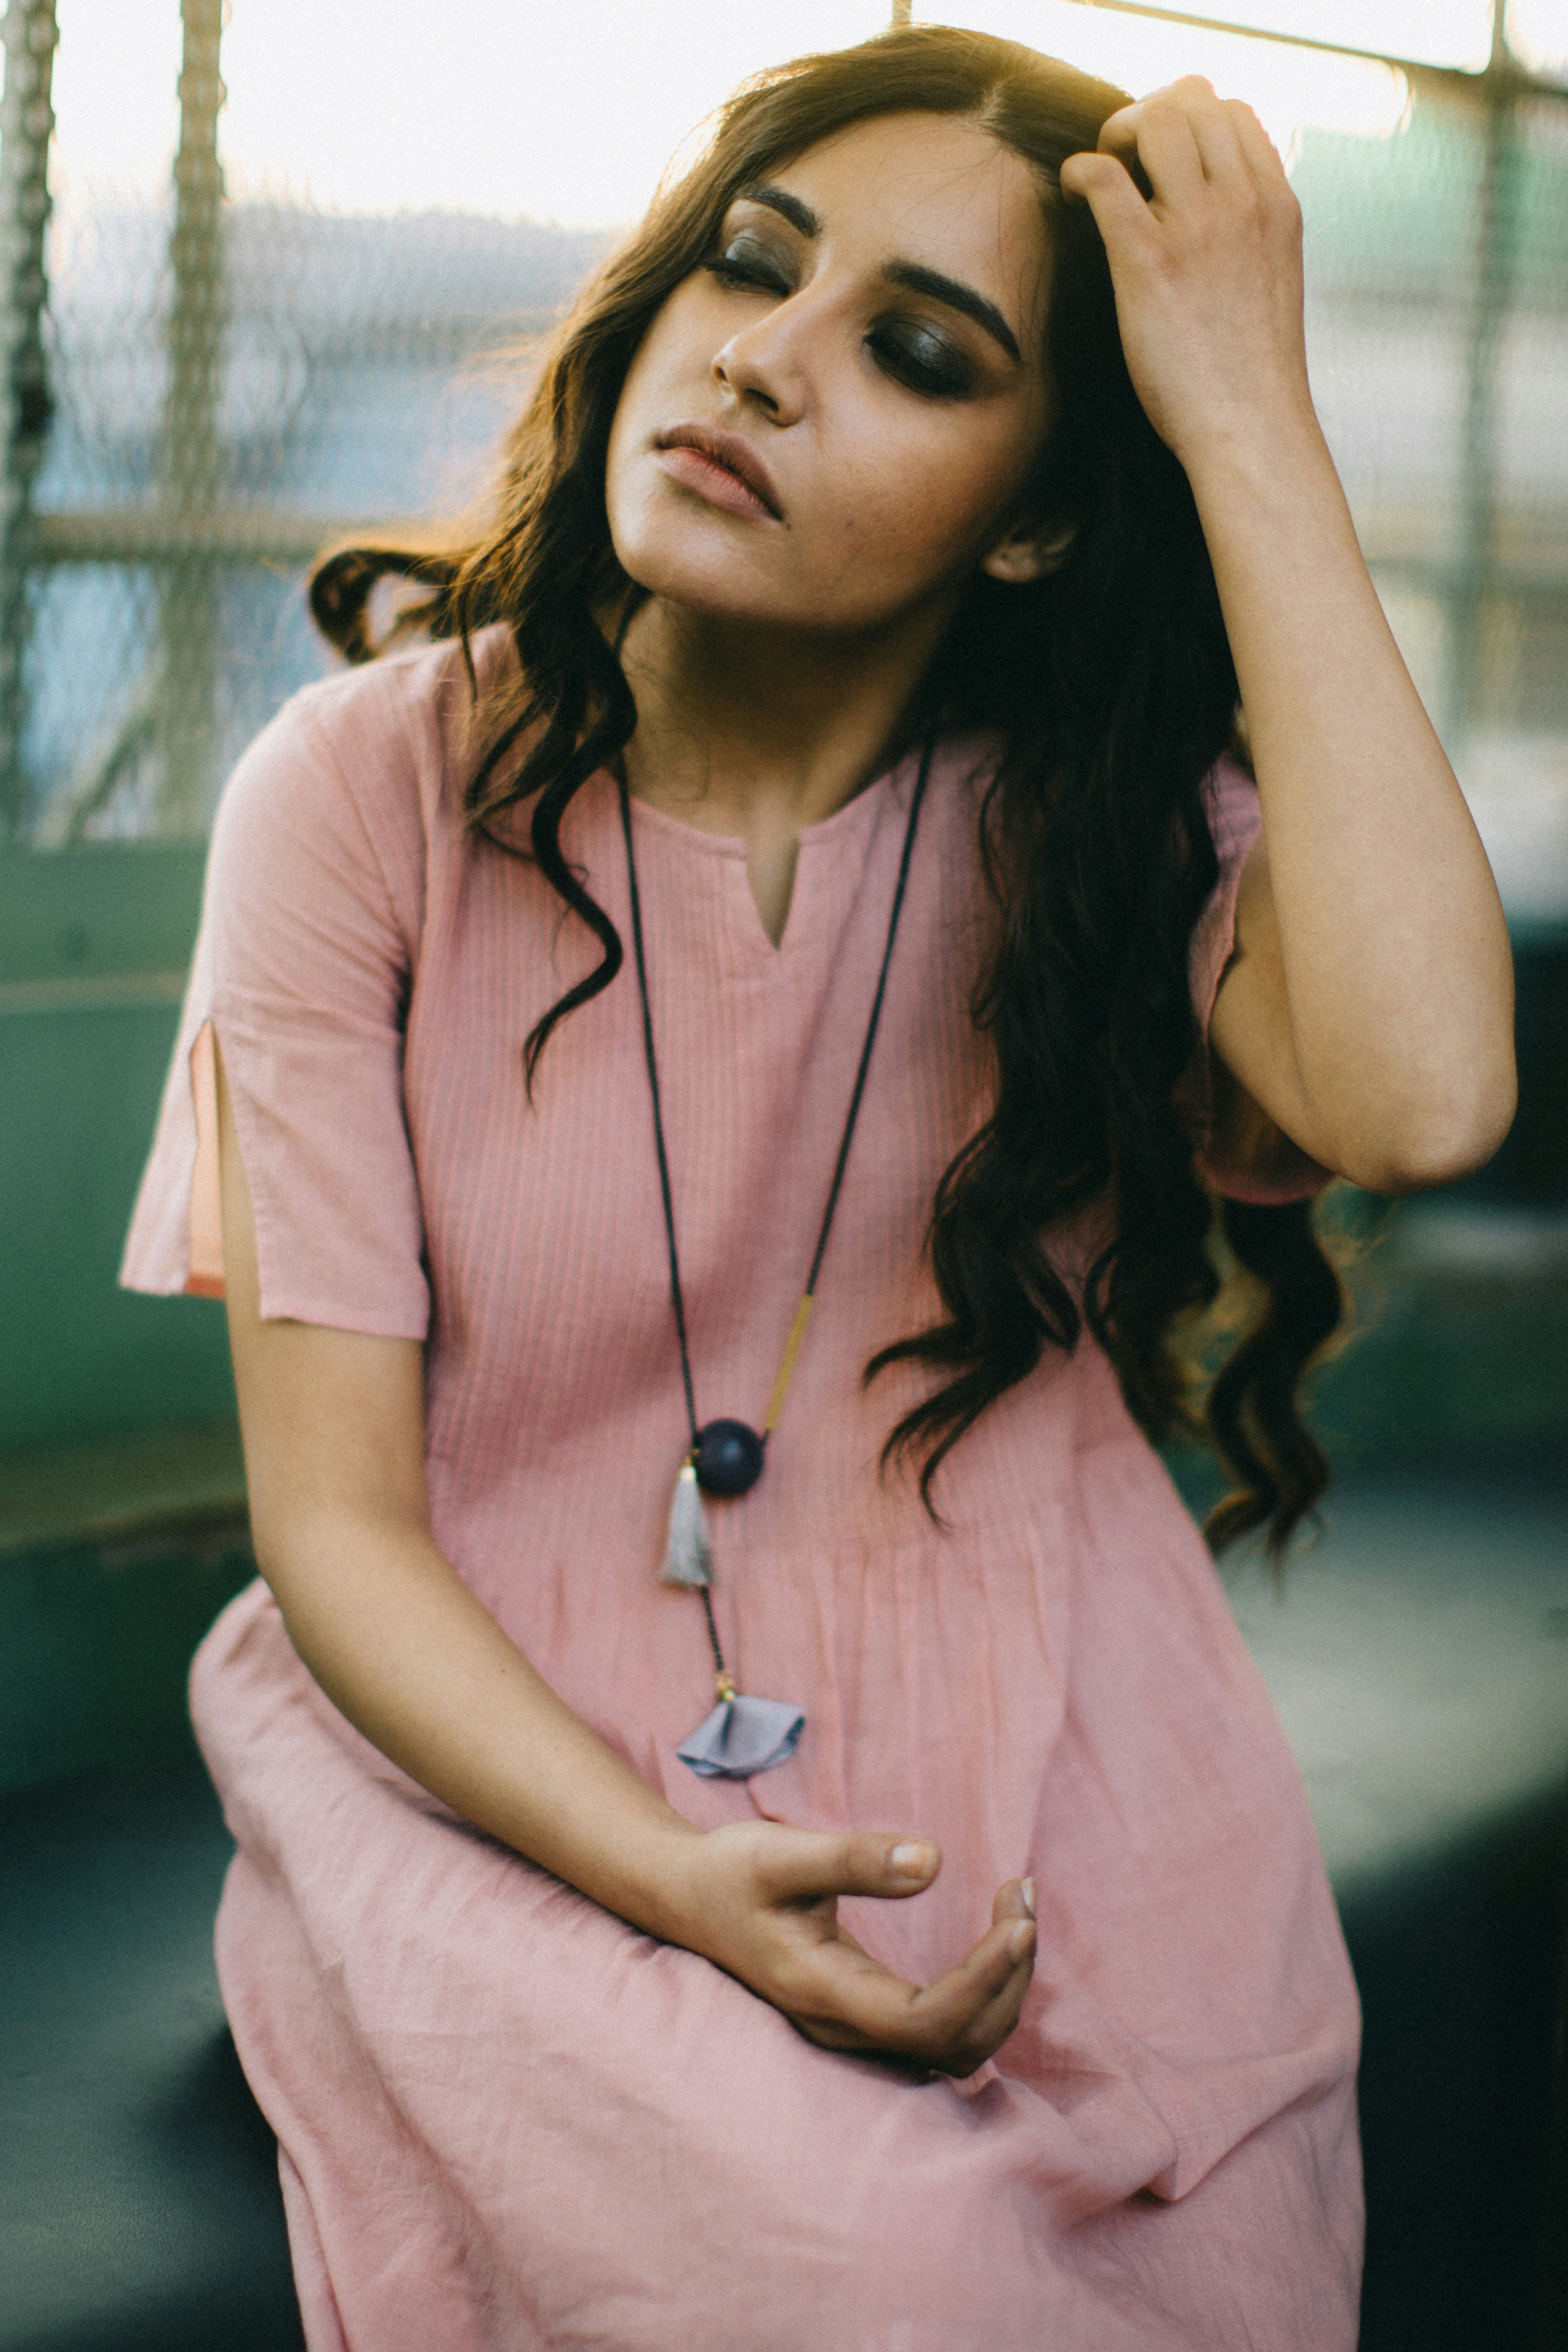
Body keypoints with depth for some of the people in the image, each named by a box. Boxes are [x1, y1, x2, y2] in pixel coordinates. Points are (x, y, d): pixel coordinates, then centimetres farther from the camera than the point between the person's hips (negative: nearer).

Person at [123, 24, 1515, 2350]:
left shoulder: (1102, 827, -1)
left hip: (1071, 1882, 2)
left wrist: (1251, 416, -19)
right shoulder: (372, 798, -4)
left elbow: (1421, 1101, -25)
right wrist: (671, 1876, -22)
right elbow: (333, 1520, -5)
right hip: (520, 1834, -2)